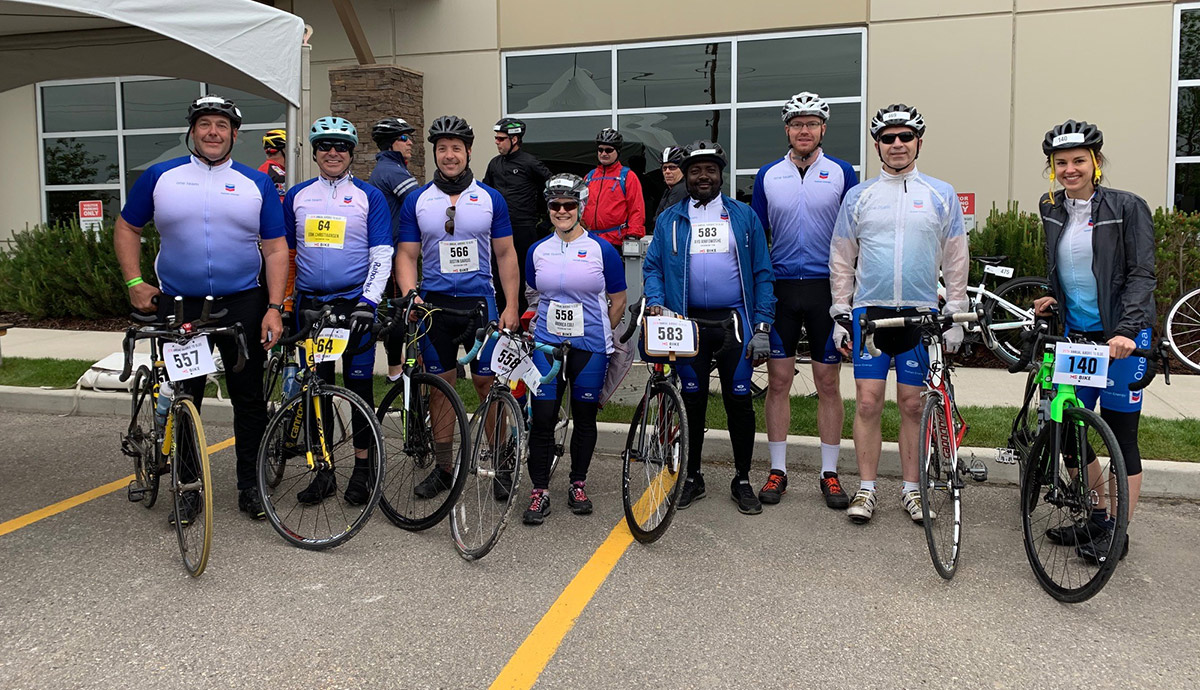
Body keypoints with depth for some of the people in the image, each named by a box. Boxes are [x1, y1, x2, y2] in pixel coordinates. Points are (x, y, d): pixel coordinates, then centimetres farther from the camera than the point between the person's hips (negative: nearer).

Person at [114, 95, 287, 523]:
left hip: (242, 306, 0)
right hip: (178, 307, 1)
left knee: (249, 398, 4)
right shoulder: (160, 177, 5)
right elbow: (127, 229, 15)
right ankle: (187, 487, 20)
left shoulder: (257, 184, 4)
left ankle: (250, 486, 16)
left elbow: (275, 249, 2)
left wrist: (274, 308, -7)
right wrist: (134, 282, 3)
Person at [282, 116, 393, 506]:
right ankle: (322, 470, 17)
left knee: (359, 386, 1)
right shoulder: (296, 196, 12)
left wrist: (368, 301, -15)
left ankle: (362, 468, 14)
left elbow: (382, 255, -4)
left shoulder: (369, 196, 2)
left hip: (355, 305, -3)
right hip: (310, 303, 3)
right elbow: (283, 251, 18)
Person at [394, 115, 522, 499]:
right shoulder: (416, 201, 6)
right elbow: (406, 255, 5)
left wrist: (511, 306, -3)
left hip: (480, 301, -1)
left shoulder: (491, 199, 5)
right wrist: (410, 294, -13)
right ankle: (443, 468, 18)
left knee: (488, 383, -1)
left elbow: (505, 255, 5)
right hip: (434, 304, 1)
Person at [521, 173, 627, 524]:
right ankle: (540, 491, 8)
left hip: (590, 347, -2)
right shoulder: (538, 251, 6)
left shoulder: (602, 250, -3)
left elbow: (618, 301, 4)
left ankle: (578, 485, 25)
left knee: (584, 417, 8)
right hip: (547, 343, 2)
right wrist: (545, 325, 13)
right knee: (542, 418, -4)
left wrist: (597, 333, 7)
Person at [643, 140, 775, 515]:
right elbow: (652, 267, 8)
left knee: (739, 400, 1)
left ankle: (742, 480, 15)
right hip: (688, 323, 1)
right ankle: (692, 477, 21)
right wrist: (655, 302, -12)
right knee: (693, 400, 8)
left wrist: (762, 328, -4)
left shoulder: (743, 216, 6)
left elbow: (762, 274, 3)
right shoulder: (670, 220, 10)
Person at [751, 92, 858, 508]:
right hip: (780, 289, 1)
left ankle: (829, 474, 15)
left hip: (827, 288, -1)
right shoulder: (768, 176, 7)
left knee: (829, 384, 4)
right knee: (778, 382, 4)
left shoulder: (842, 173, 3)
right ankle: (778, 470, 15)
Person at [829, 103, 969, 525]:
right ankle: (866, 489, 10)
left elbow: (956, 261, 8)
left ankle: (911, 490, 17)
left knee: (912, 404, 6)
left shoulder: (941, 195, 6)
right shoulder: (858, 196, 6)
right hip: (869, 312, 0)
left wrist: (955, 317, 3)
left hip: (921, 315, 0)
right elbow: (841, 261, 8)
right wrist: (840, 316, 3)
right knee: (868, 402, -1)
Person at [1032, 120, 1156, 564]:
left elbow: (1142, 274, -13)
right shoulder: (1052, 210, 7)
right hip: (1076, 334, 6)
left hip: (1121, 336, -5)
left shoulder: (1127, 207, -8)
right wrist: (1052, 299, 7)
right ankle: (1097, 518, 24)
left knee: (1120, 432, 1)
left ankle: (1119, 532, 13)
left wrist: (1126, 329, -24)